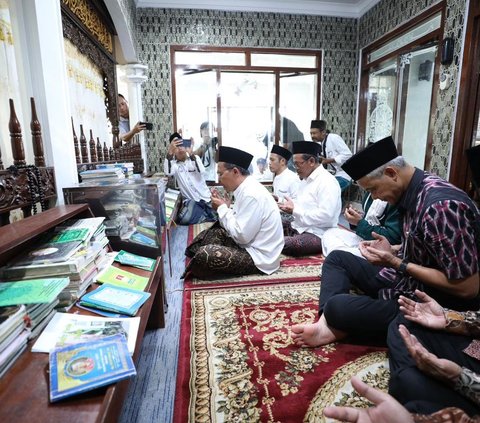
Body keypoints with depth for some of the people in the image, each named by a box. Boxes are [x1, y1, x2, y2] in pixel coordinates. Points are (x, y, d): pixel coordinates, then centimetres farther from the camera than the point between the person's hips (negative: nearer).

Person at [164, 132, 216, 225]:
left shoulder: (195, 158, 3)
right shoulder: (173, 163, 0)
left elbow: (201, 171, -19)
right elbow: (168, 172, -25)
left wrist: (191, 154, -31)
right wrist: (170, 151, -38)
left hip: (205, 198, 1)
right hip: (190, 200, -1)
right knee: (184, 219, -29)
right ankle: (206, 218, 0)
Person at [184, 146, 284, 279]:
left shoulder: (251, 194, -23)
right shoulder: (247, 188, 7)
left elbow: (242, 235, -25)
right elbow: (241, 229, 9)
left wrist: (222, 209, -15)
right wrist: (225, 207, -3)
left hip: (258, 257, -10)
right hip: (250, 246, 10)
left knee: (204, 255, -21)